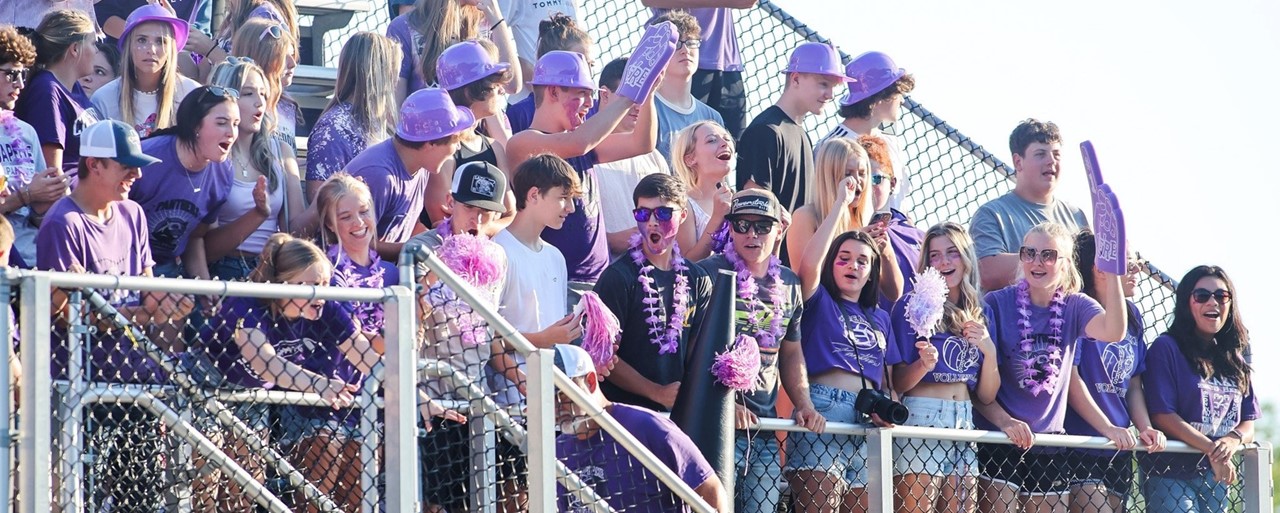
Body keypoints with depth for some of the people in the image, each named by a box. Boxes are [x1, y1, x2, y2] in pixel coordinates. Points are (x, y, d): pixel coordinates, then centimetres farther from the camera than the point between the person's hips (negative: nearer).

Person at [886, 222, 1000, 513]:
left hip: (966, 424, 5)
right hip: (921, 418, -5)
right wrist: (924, 364, -23)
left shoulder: (980, 314, 14)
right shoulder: (913, 305, 1)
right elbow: (898, 383, -3)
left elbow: (987, 396, 11)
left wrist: (989, 351, -5)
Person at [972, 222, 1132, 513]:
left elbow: (1113, 332, -18)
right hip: (998, 441, -3)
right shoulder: (997, 304, -3)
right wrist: (1004, 421, -22)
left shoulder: (1075, 307, 5)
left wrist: (1111, 275, -31)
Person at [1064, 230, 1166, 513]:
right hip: (1080, 444, -7)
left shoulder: (1132, 315, 13)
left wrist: (1145, 428, -1)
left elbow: (1133, 383, 15)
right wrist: (1109, 429, -17)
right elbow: (1070, 377, -15)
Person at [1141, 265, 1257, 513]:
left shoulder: (1235, 360, 14)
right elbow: (1162, 414, -14)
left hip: (1216, 475, 6)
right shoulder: (1167, 348, -5)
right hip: (1170, 473, -6)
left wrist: (1234, 439, -13)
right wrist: (1212, 449, -19)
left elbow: (1249, 422, 12)